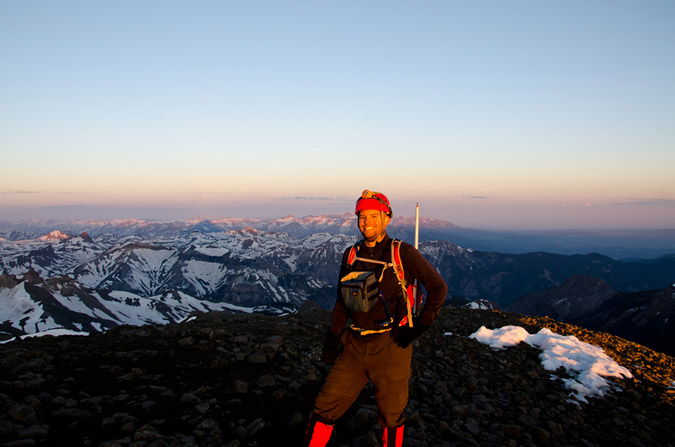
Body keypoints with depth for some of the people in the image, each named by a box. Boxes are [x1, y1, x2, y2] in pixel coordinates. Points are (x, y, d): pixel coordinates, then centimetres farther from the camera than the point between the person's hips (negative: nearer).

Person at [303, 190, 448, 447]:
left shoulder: (403, 254, -7)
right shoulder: (351, 255, 7)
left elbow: (438, 287, -2)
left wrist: (420, 325, -8)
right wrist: (332, 339, 10)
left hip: (390, 347, -4)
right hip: (355, 347, 4)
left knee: (391, 416, 11)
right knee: (325, 408, 5)